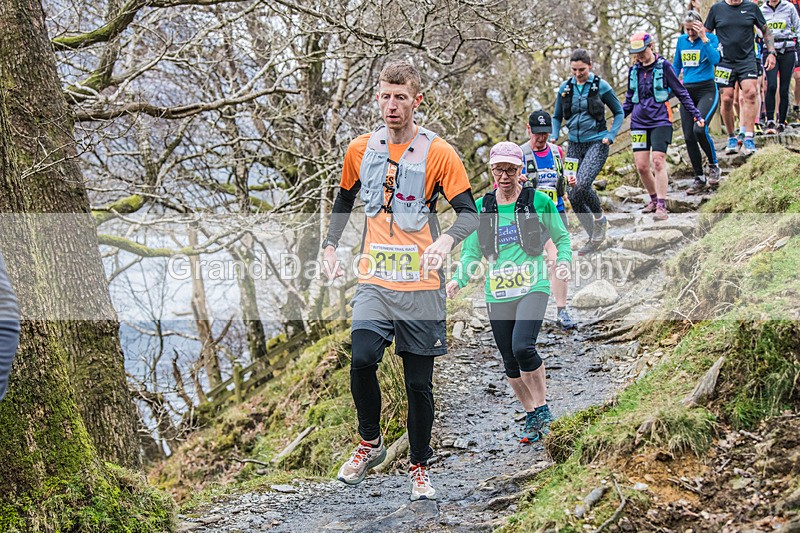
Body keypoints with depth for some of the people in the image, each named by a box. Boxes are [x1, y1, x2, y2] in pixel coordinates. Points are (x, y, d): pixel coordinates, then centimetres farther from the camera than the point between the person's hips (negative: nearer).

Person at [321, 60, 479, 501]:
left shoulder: (438, 153, -3)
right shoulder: (360, 149, 8)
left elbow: (469, 213, -6)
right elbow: (345, 200, 25)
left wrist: (445, 241, -26)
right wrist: (330, 245, 14)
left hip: (421, 285, -2)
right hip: (374, 281, 2)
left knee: (419, 383, 4)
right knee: (362, 360, -20)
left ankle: (420, 468, 22)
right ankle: (370, 444, 4)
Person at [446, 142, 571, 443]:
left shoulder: (539, 201, 1)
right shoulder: (481, 207, 8)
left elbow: (561, 238, 11)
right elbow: (471, 251, 11)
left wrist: (564, 262, -9)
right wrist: (459, 279, -6)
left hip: (533, 288, -4)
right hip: (497, 294, 4)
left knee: (522, 347, -24)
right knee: (511, 363, 8)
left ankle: (542, 407, -3)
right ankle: (531, 417, 27)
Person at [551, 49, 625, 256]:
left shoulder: (601, 86, -5)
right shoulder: (565, 88, 5)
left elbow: (619, 113, 5)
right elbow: (557, 117, 16)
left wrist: (610, 135, -9)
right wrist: (554, 136, -1)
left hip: (596, 143, -5)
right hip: (575, 145, 5)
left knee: (582, 185, -24)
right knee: (573, 194, -1)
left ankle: (600, 219, 5)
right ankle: (595, 237, 14)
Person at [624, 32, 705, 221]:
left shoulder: (664, 66, -3)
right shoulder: (634, 70, 10)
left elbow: (681, 93, 2)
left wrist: (696, 115, -2)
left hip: (660, 120, -4)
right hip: (639, 122, 4)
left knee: (658, 162, -15)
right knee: (641, 166, -1)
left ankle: (662, 207, -14)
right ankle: (654, 198, 21)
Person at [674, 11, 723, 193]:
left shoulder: (710, 38, -4)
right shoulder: (681, 41, 10)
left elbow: (715, 59, -21)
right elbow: (676, 66, 19)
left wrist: (704, 38, -23)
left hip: (707, 91, -6)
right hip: (687, 92, 6)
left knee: (699, 129, -26)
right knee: (689, 137, 1)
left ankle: (714, 165, -4)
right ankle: (699, 178, 11)